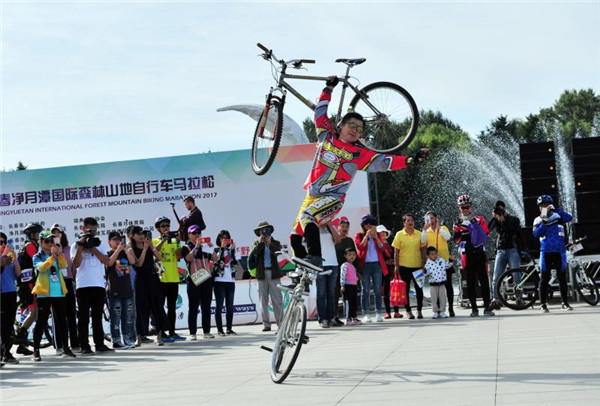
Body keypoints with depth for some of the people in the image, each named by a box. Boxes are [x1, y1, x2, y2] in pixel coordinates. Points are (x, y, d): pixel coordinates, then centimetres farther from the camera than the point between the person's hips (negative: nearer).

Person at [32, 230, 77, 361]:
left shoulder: (57, 256, 14)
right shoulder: (37, 257, 2)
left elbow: (64, 265, -6)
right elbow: (41, 267, -19)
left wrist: (60, 254, -21)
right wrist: (52, 256, -30)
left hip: (58, 293, 4)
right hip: (44, 293, -4)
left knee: (62, 320, 8)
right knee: (41, 322, -4)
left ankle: (65, 348, 17)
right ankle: (36, 350, 1)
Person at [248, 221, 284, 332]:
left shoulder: (275, 243, 10)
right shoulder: (257, 244, 12)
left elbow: (278, 251, -9)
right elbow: (254, 252, -7)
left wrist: (270, 243, -20)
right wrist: (260, 242, -14)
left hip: (274, 274, -1)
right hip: (262, 274, 1)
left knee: (277, 300, -4)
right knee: (263, 300, 2)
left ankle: (280, 323, -4)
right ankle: (266, 324, 6)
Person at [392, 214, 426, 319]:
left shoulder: (419, 234, 4)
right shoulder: (399, 235, -2)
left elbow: (422, 250, 9)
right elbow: (396, 252, -1)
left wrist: (424, 264, 4)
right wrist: (396, 266, -5)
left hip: (417, 266, 2)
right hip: (404, 266, -2)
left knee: (419, 288, 5)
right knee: (406, 289, 4)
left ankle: (419, 310, 15)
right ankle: (408, 311, 12)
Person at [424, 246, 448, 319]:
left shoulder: (441, 260, 1)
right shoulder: (428, 263, -7)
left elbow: (446, 266, 15)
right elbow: (426, 273, -8)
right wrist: (425, 270, -29)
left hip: (442, 283, 2)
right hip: (433, 284, -2)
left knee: (442, 297, 4)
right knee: (434, 298, 4)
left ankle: (442, 311, 13)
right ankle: (435, 312, 14)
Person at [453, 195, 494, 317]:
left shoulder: (479, 219, 8)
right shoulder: (458, 223, 10)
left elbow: (486, 234, -3)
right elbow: (456, 240, 0)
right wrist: (458, 231, -16)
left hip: (480, 253, -1)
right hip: (467, 255, 1)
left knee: (484, 280, -3)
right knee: (470, 282, 2)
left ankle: (487, 307, 0)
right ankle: (474, 308, 6)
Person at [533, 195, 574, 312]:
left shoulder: (558, 217, 5)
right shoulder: (538, 221, 6)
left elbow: (569, 218, -15)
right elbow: (536, 234, -9)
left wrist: (556, 210, -24)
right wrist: (544, 222, -20)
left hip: (559, 251, 0)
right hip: (546, 252, 0)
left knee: (562, 277, 5)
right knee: (544, 277, -2)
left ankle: (564, 302, 16)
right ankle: (543, 304, 3)